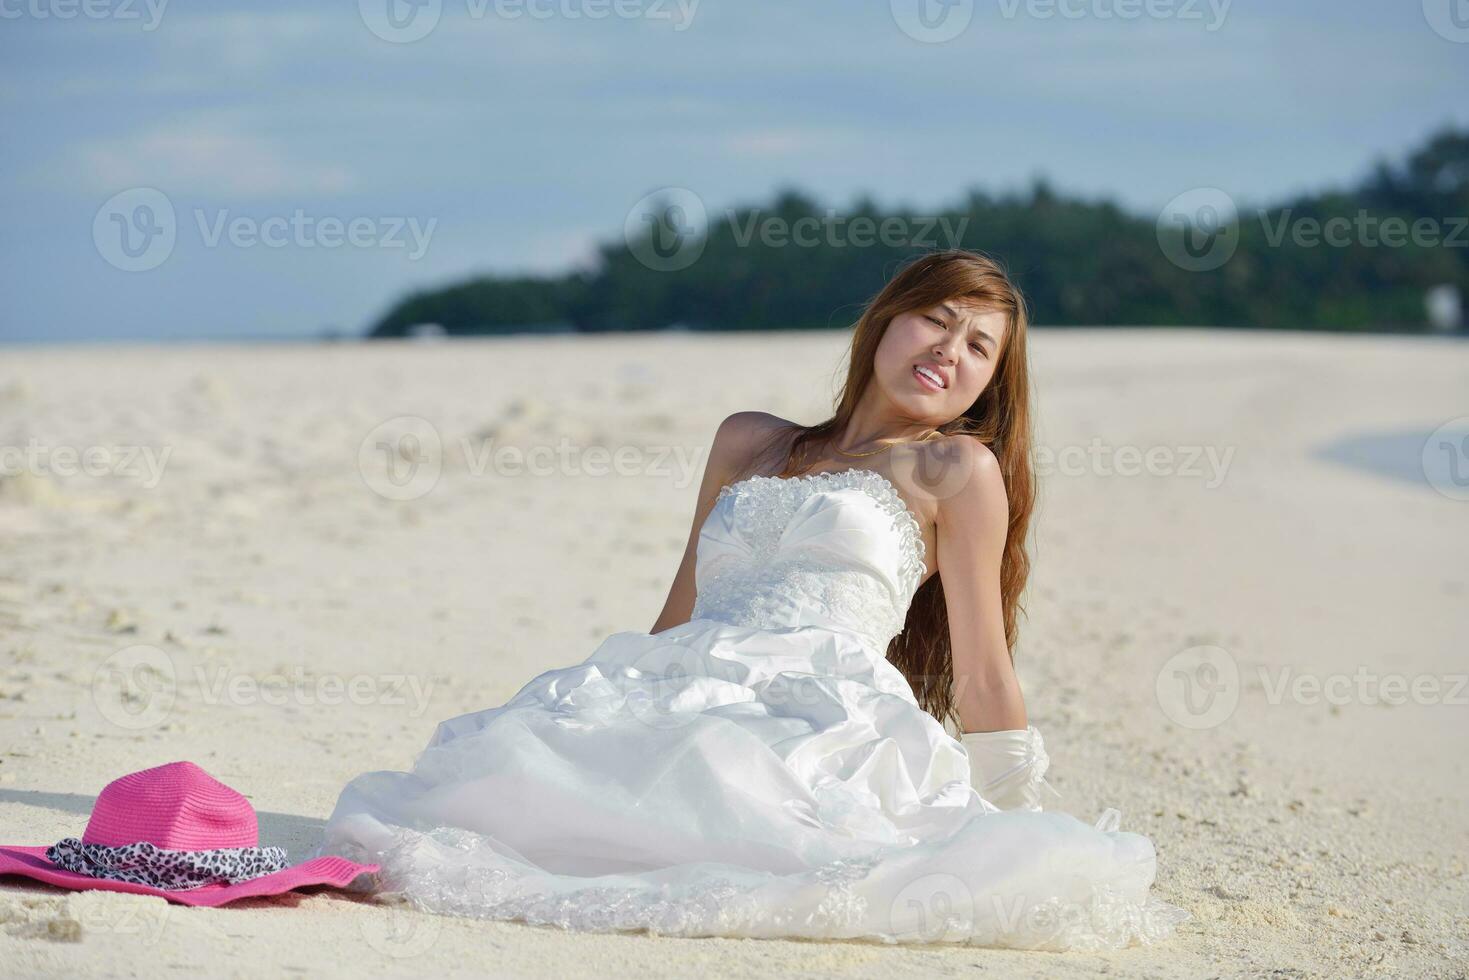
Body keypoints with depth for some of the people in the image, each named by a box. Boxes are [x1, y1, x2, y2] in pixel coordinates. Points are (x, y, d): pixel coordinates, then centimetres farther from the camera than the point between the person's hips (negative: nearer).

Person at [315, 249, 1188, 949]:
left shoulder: (956, 467, 12)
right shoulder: (748, 442, 26)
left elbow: (983, 676, 11)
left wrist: (1031, 827, 10)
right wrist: (596, 711, 25)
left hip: (822, 723, -4)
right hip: (687, 696, 4)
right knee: (503, 764, -27)